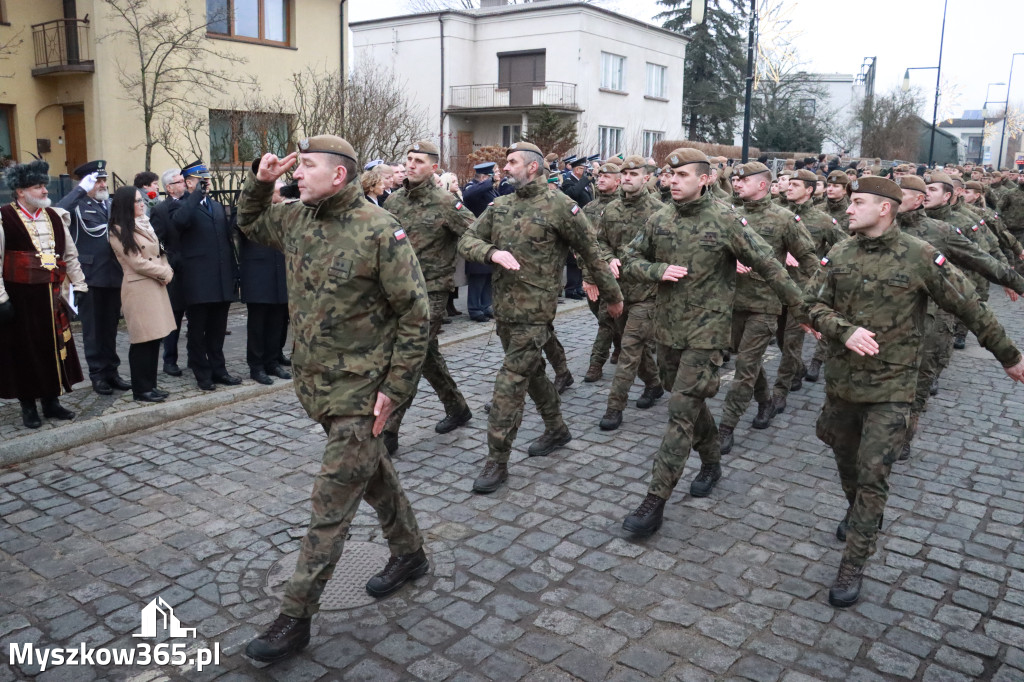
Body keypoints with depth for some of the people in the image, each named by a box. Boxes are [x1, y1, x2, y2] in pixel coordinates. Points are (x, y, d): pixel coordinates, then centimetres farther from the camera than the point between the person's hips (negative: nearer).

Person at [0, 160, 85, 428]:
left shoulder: (54, 217, 9)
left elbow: (70, 255, 15)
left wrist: (79, 285, 10)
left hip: (51, 296, 5)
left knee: (55, 347, 10)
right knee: (24, 350, 5)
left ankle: (51, 401, 24)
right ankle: (28, 407, 18)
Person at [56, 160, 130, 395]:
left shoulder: (112, 204, 13)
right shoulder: (77, 205, -4)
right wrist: (81, 189, -22)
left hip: (114, 276, 5)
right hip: (89, 276, -4)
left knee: (110, 327, 13)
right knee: (93, 329, 6)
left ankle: (112, 371, 23)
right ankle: (98, 375, 15)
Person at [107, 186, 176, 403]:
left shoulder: (145, 225, 17)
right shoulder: (118, 232, -6)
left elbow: (160, 253, 17)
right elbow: (137, 262, -12)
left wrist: (167, 272, -1)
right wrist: (164, 273, -4)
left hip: (157, 286, 8)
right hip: (138, 289, -7)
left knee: (155, 338, 8)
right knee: (143, 340, -5)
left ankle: (150, 385, 17)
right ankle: (141, 390, 4)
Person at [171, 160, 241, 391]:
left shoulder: (217, 205, 17)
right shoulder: (183, 205, -4)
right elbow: (179, 221, -28)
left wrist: (233, 270, 11)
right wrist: (198, 193, -20)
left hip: (222, 280, 6)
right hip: (198, 280, -6)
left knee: (218, 329, 14)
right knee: (198, 330, 5)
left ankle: (218, 370, 23)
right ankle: (203, 374, 13)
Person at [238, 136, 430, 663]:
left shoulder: (380, 231, -17)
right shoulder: (296, 219, 5)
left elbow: (415, 313, -16)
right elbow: (250, 223, 26)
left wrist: (396, 386, -17)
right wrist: (260, 180, 6)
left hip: (359, 390, -7)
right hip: (313, 381, 8)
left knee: (331, 502, -1)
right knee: (372, 473, 22)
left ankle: (295, 617, 10)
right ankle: (409, 554, 42)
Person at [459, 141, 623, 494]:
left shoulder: (560, 206, -9)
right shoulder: (499, 205, 9)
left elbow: (591, 254, -3)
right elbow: (467, 240, 4)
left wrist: (612, 296, 4)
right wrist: (492, 252, -17)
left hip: (534, 310, -7)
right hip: (504, 306, 7)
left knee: (510, 383, -8)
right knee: (532, 372, 21)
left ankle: (497, 462, 1)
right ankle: (556, 429, 41)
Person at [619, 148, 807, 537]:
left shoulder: (725, 220, -9)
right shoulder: (660, 220, 5)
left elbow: (767, 265, -6)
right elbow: (630, 261, 10)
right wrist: (658, 270, -11)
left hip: (705, 331, -5)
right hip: (667, 328, 6)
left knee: (682, 412, -9)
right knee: (691, 401, 19)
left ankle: (655, 502, -6)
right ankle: (711, 463, 43)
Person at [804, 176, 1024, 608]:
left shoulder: (920, 257, -10)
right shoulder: (838, 255, 1)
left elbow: (970, 309, -2)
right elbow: (814, 305, 0)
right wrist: (846, 330, -20)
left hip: (891, 385, -4)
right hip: (841, 379, 4)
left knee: (873, 473, -5)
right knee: (845, 455, 20)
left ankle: (853, 566, 4)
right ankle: (857, 508, 50)